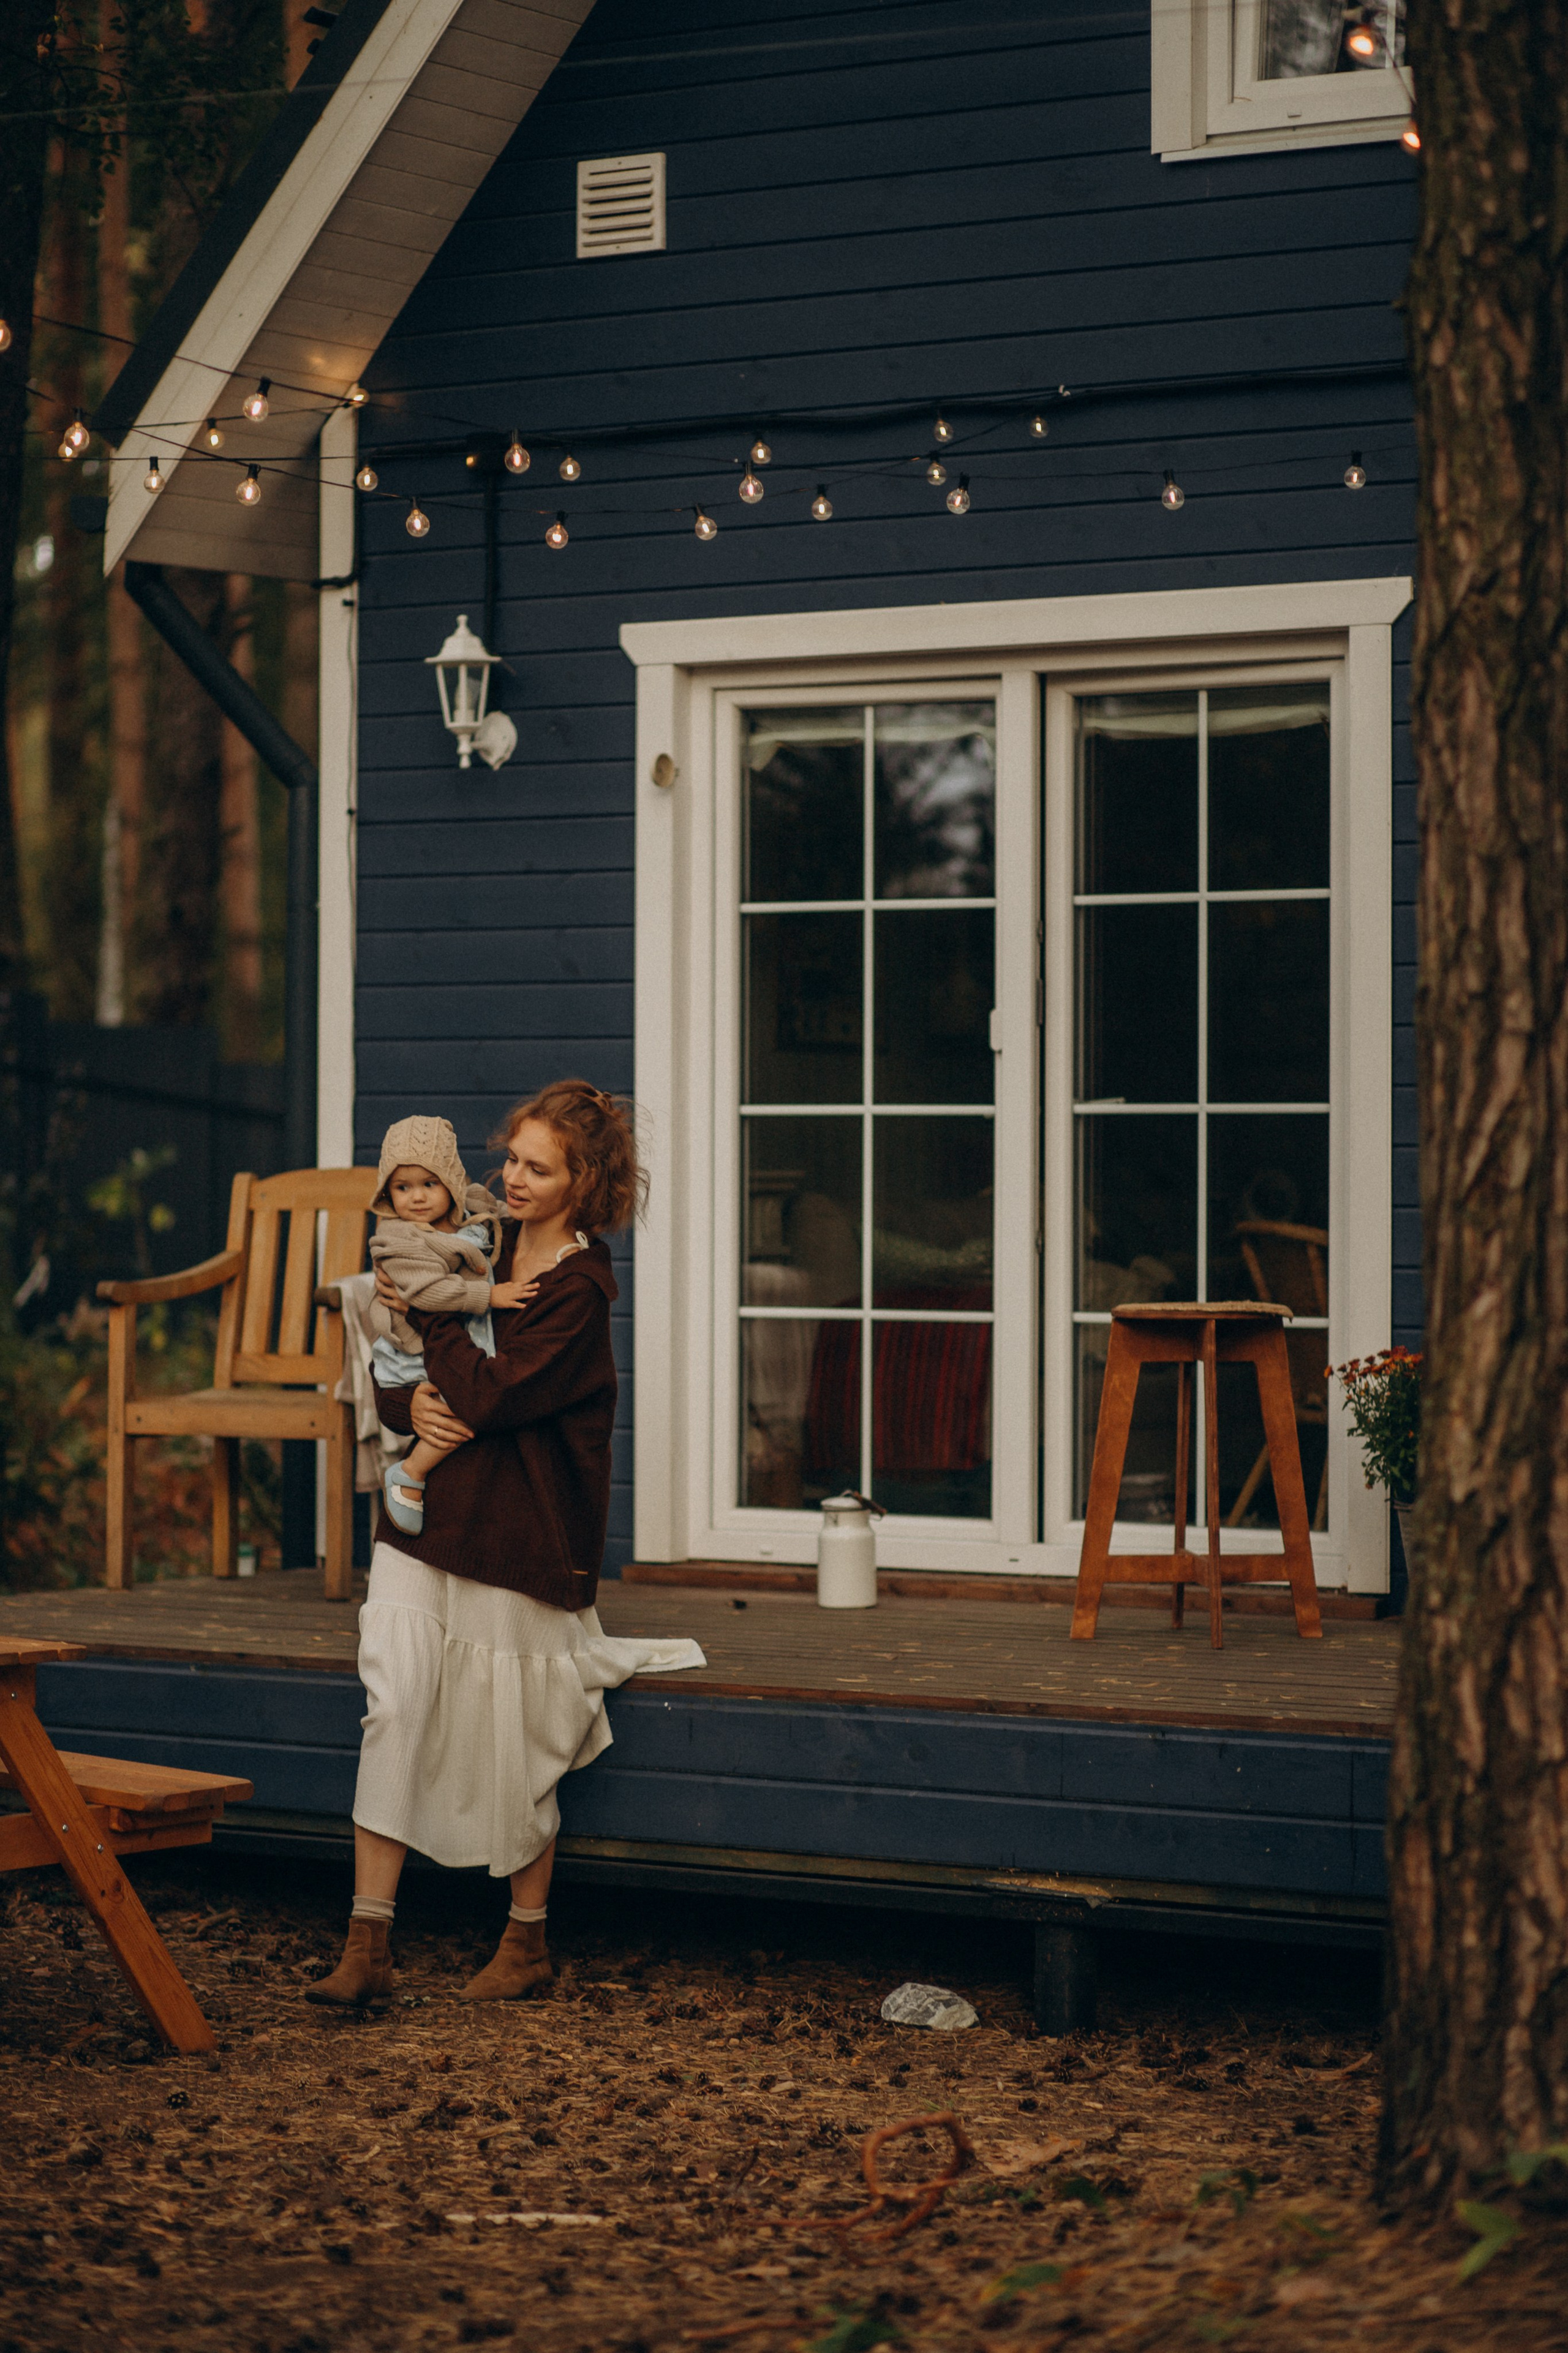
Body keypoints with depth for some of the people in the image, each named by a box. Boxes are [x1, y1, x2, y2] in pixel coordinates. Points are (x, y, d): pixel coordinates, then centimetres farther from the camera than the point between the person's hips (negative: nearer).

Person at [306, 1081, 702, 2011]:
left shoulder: (580, 1289, -11)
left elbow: (489, 1396, -21)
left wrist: (430, 1308, -10)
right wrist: (409, 1402, -10)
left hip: (520, 1537, -5)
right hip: (425, 1523, 6)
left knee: (515, 1736, 2)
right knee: (394, 1705, -8)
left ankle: (528, 1943, 21)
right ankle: (369, 1944, -6)